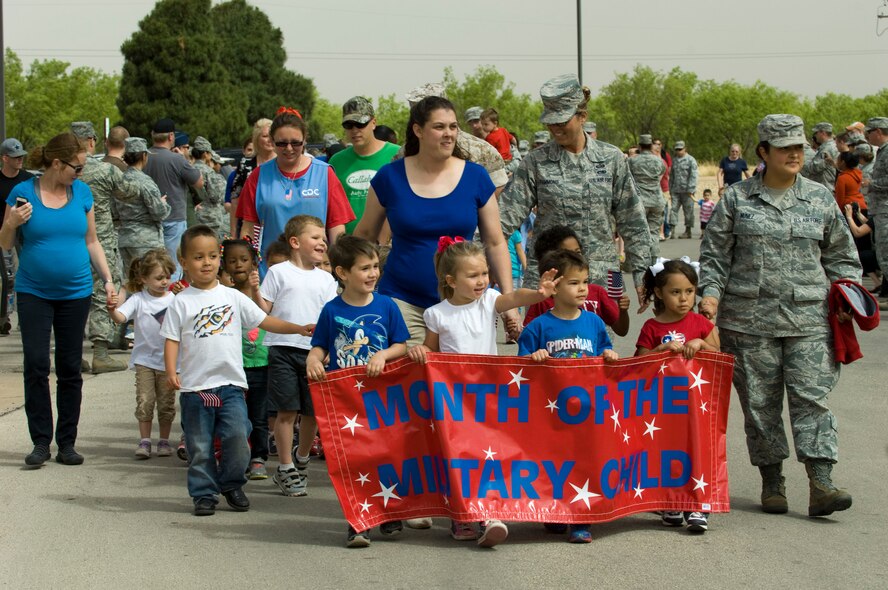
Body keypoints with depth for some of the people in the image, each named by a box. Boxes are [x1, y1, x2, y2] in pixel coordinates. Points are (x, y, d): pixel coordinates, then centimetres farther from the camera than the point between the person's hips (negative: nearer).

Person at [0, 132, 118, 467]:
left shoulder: (82, 192, 4)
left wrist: (108, 280, 6)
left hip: (75, 292, 3)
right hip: (33, 292, -3)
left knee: (70, 368, 5)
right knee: (36, 365, -7)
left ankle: (67, 443, 12)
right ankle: (41, 442, 1)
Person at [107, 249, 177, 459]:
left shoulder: (174, 299, 0)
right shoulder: (138, 299, -5)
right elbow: (121, 316, -20)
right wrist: (112, 311, -40)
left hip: (167, 360, 1)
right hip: (144, 360, -1)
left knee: (166, 403, 6)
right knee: (145, 401, -5)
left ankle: (164, 440, 17)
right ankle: (144, 441, 4)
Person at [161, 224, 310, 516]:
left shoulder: (232, 297, 9)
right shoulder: (181, 303, 2)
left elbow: (264, 321, 12)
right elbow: (172, 339, 0)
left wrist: (299, 328, 4)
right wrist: (171, 371, -14)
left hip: (231, 384, 1)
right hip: (195, 387, -1)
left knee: (237, 438, -9)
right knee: (200, 446, 4)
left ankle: (232, 484, 13)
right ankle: (204, 494, 17)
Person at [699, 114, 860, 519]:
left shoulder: (820, 199, 11)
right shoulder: (737, 199, 6)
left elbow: (840, 256, 19)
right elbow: (715, 254, 8)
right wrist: (711, 294, -5)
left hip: (808, 319, 0)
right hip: (749, 319, 0)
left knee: (811, 397, -9)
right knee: (759, 401, 3)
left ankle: (821, 486, -14)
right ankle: (772, 482, 14)